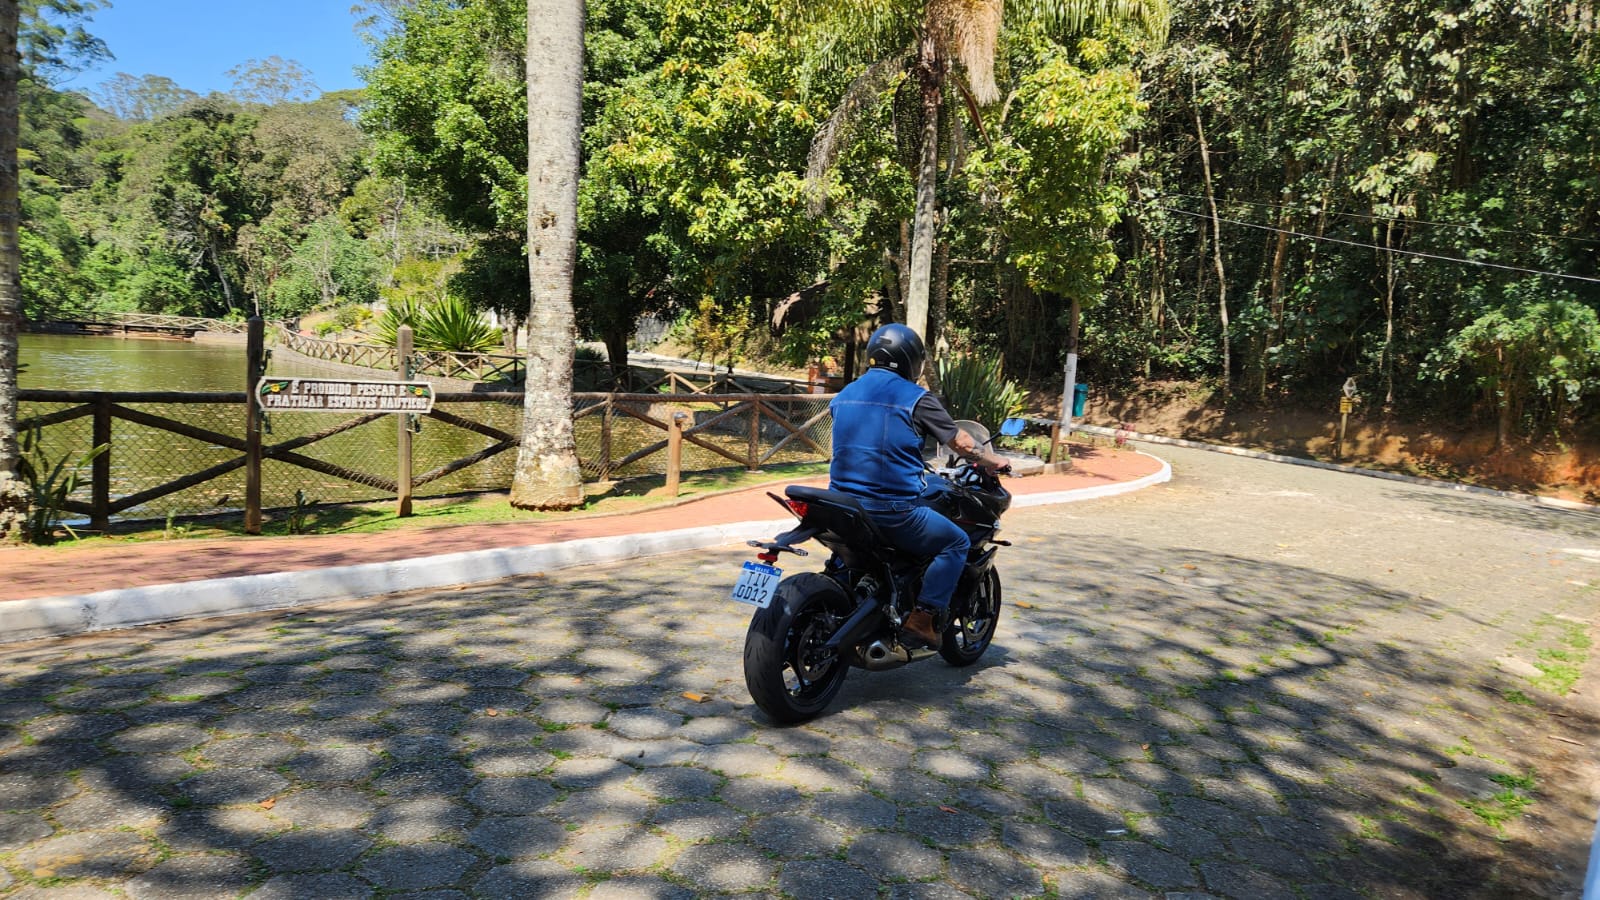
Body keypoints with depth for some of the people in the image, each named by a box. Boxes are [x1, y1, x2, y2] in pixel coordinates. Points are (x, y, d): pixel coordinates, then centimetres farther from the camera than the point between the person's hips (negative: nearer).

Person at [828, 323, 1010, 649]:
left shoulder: (844, 395, 11)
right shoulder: (916, 398, -7)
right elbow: (961, 443, 0)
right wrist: (994, 462, 19)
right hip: (893, 509, -7)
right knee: (957, 543, 11)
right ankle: (924, 616, 1)